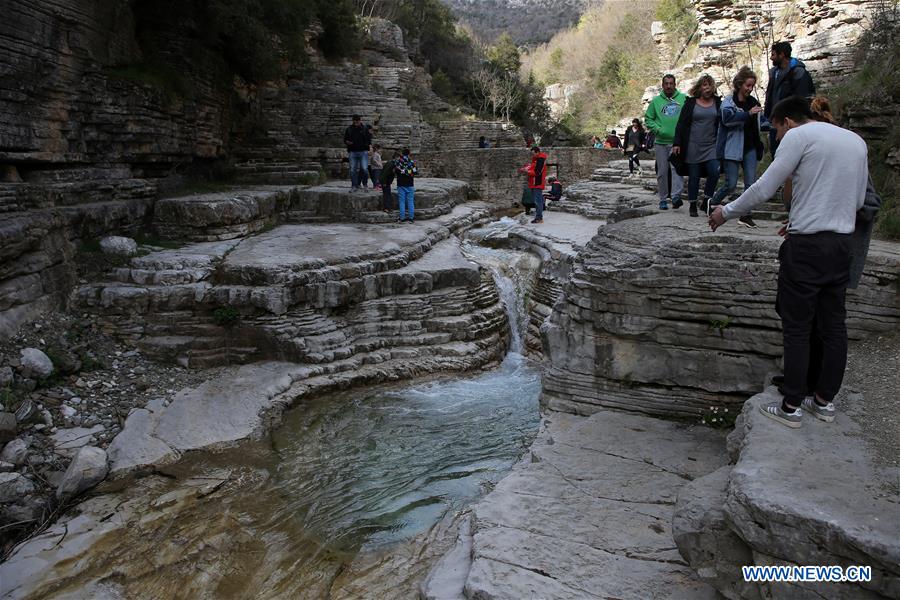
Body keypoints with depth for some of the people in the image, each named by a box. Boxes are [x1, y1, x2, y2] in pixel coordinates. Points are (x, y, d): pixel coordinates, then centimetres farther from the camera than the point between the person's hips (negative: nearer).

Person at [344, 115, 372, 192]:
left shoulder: (364, 129, 6)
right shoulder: (349, 129, 9)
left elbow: (369, 139, 9)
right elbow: (345, 140, 15)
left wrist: (370, 148, -7)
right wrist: (348, 142, -7)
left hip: (363, 152, -2)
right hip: (353, 152, 2)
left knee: (364, 169, -11)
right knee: (353, 170, 2)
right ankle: (354, 186, 11)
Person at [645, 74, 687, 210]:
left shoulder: (684, 99, 5)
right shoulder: (656, 101, 9)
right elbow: (648, 118, 10)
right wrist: (658, 129, -6)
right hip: (661, 142, 2)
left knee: (676, 167, -18)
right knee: (662, 171, 5)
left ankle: (676, 195, -22)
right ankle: (663, 198, 14)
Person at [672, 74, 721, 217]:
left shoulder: (717, 103, 9)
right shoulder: (690, 103, 3)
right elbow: (681, 124, 2)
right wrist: (677, 143, -5)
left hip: (711, 145, 2)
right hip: (693, 146, -1)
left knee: (714, 172, -14)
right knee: (693, 176, 3)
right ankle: (693, 205, 15)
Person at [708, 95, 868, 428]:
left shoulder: (799, 136, -6)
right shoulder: (856, 140, 15)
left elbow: (763, 188, -11)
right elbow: (858, 200, 18)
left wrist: (726, 212, 2)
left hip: (807, 246, -7)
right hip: (843, 244, 7)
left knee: (797, 329, 1)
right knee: (834, 326, 13)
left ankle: (791, 407, 9)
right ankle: (824, 400, 25)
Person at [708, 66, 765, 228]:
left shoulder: (753, 102, 12)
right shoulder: (729, 101, -5)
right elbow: (727, 118, -26)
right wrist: (748, 114, -32)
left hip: (750, 148, 6)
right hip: (732, 148, -6)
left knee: (751, 183, -1)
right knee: (731, 185, -4)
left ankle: (745, 215, 5)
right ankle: (710, 203, 20)